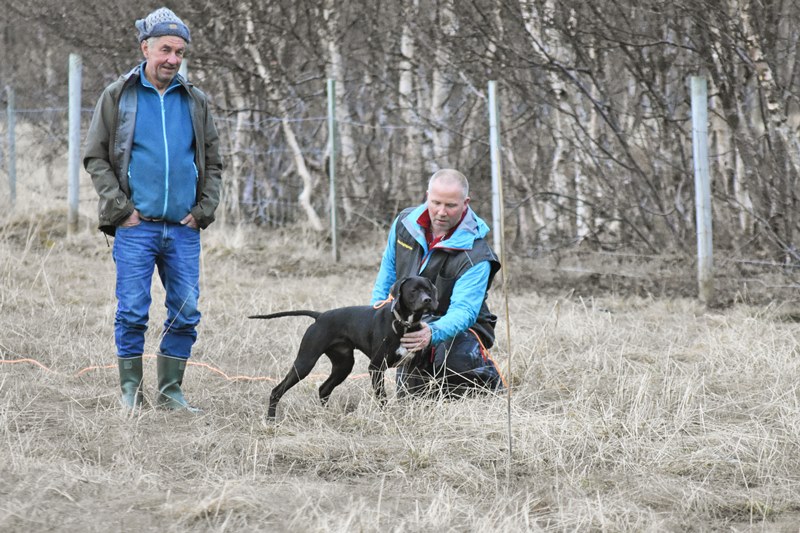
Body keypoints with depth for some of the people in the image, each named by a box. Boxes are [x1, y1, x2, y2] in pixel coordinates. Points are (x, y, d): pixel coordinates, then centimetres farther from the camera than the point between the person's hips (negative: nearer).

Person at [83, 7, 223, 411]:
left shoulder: (195, 102, 11)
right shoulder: (118, 96, 3)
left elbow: (212, 163, 17)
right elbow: (95, 157, 3)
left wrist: (204, 209, 4)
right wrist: (119, 207, -6)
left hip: (183, 228, 3)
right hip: (136, 226, -3)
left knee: (186, 313, 2)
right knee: (132, 311, -5)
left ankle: (170, 390, 12)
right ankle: (131, 390, 5)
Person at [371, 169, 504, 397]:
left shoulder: (475, 255, -27)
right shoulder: (404, 224, -10)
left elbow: (463, 310, -36)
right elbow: (388, 271, 9)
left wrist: (433, 333, -54)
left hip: (461, 327, -5)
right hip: (410, 323, 5)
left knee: (457, 359, -38)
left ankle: (489, 378, -3)